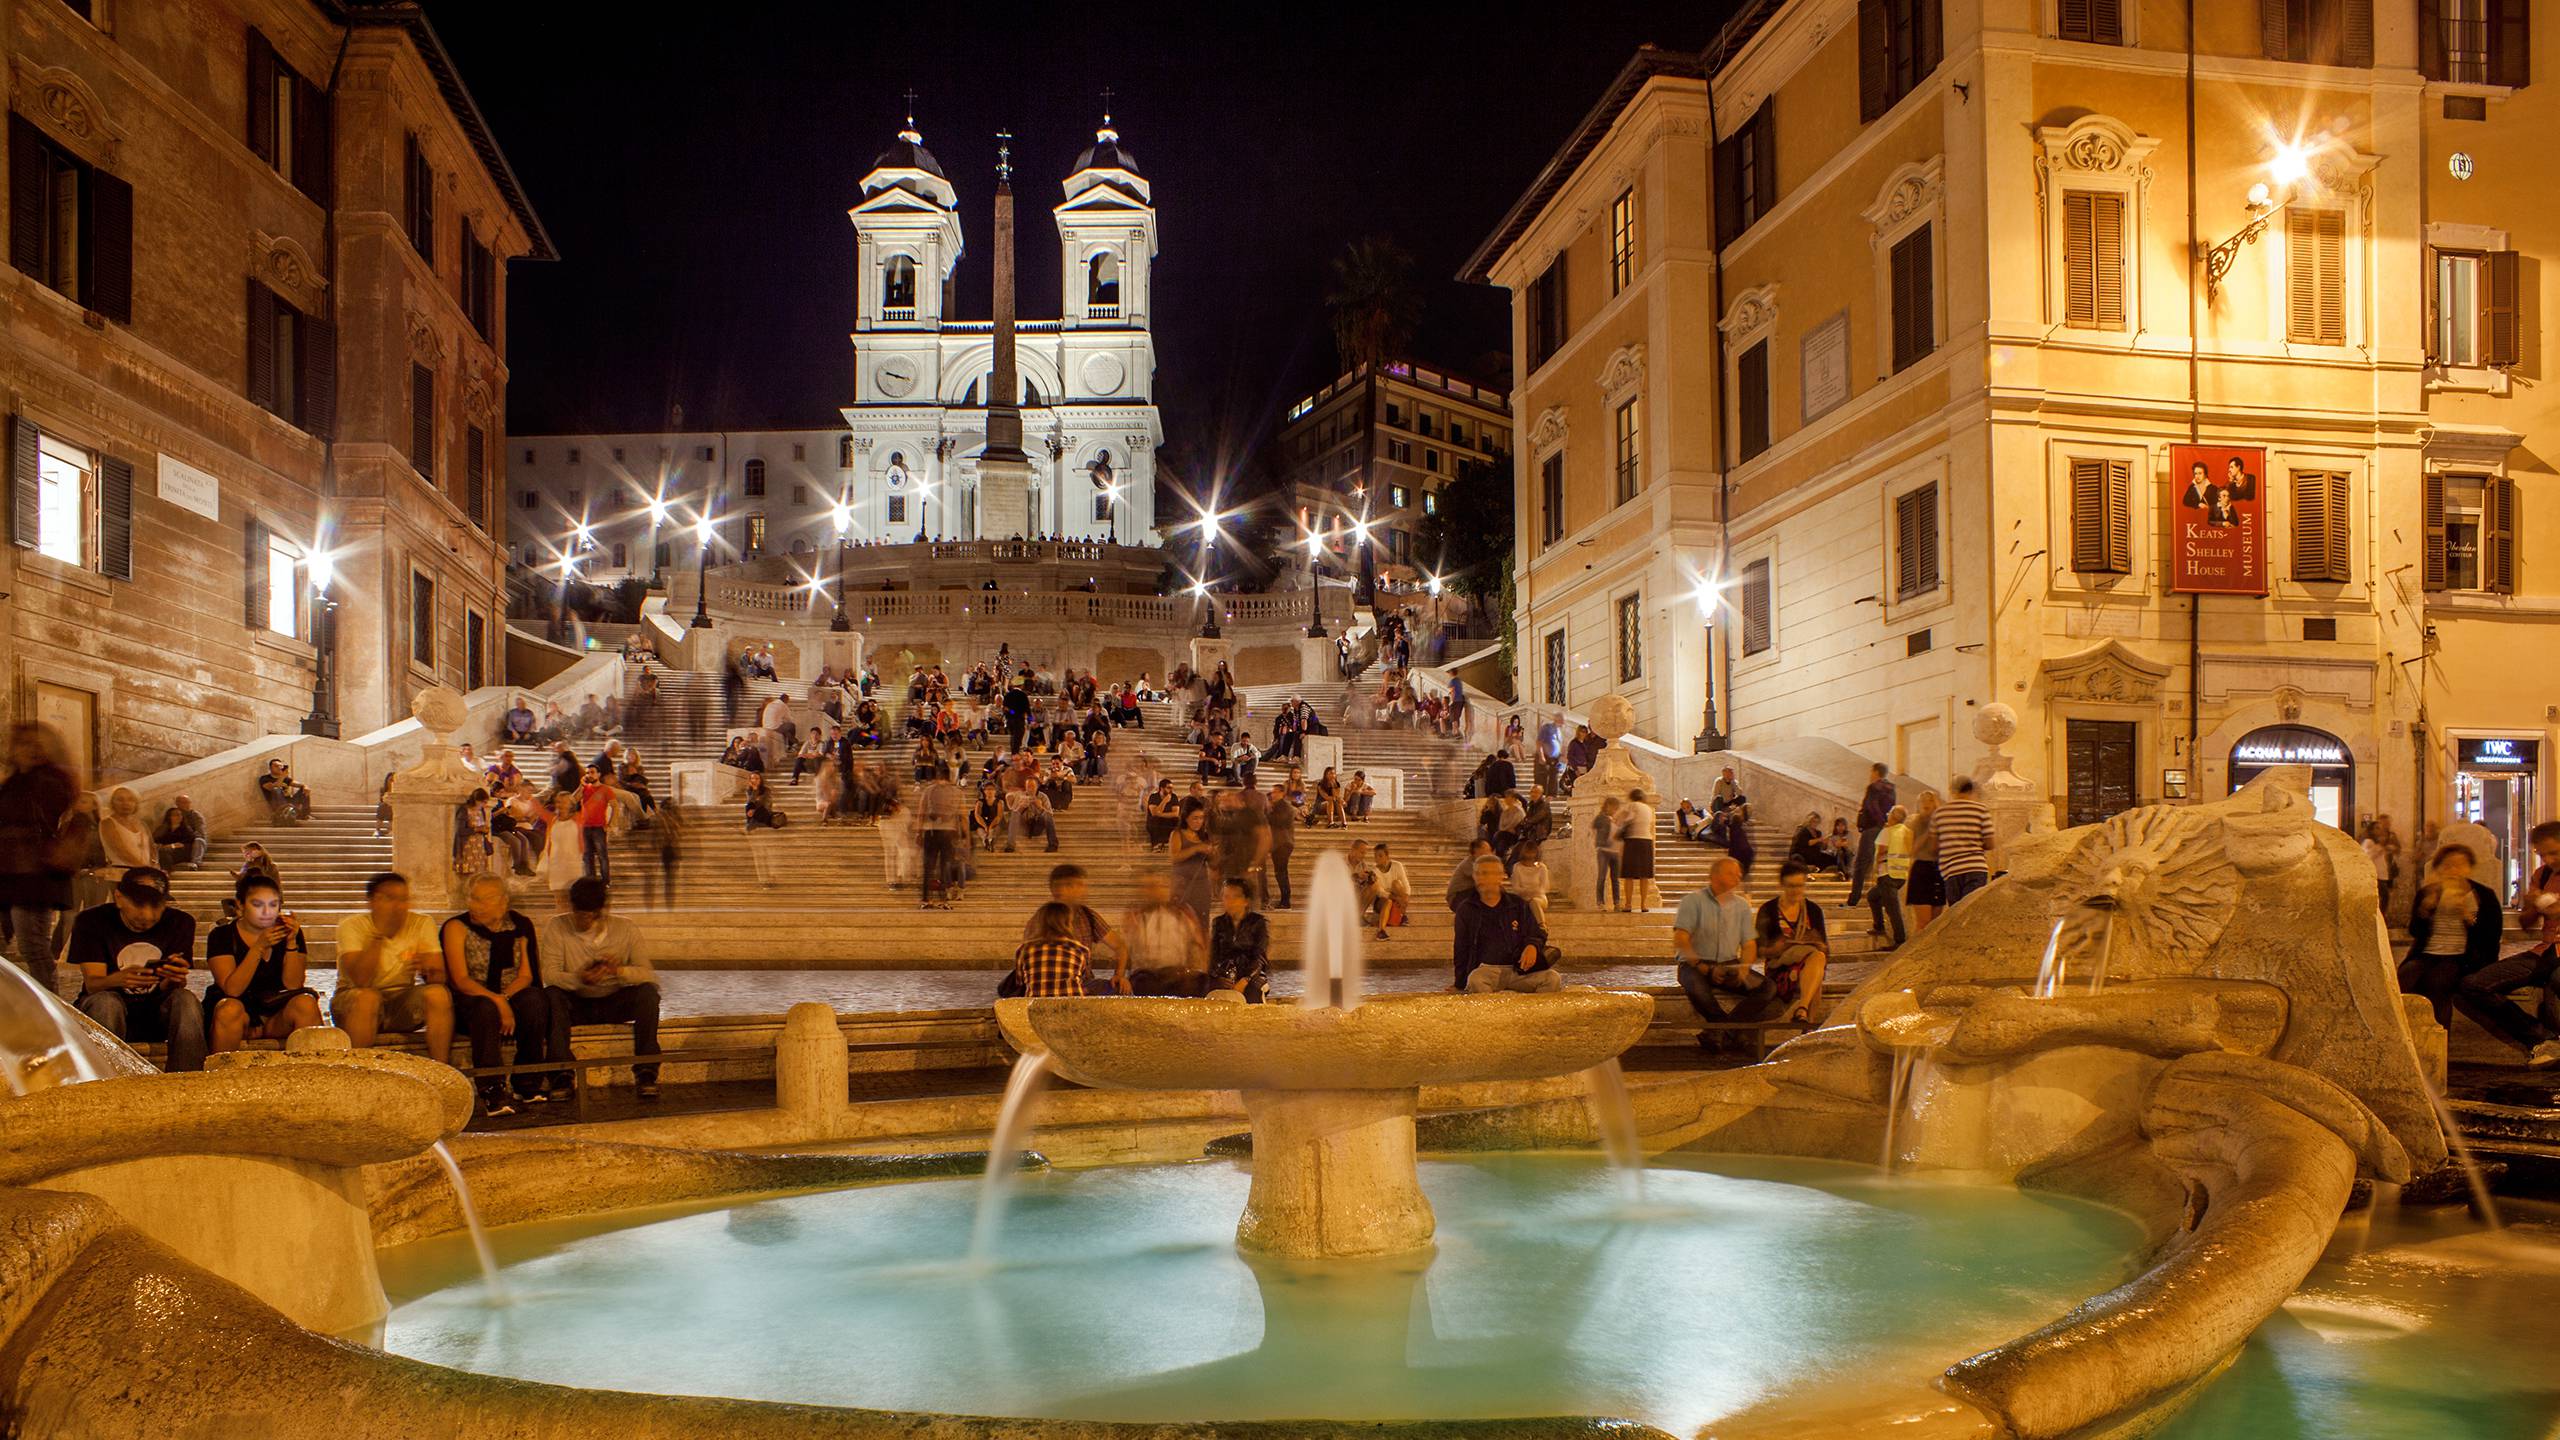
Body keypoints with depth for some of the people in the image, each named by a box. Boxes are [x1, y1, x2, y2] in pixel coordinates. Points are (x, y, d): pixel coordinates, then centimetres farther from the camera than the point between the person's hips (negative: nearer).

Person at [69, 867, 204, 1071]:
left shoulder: (180, 922, -3)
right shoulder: (91, 921, -6)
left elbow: (166, 988, -9)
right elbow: (92, 983, -15)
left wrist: (174, 979, -36)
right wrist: (119, 979, -39)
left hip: (157, 1012, 1)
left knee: (186, 999, -30)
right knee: (106, 1002, -34)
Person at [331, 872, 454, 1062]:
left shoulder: (422, 924, -1)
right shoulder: (352, 926, -9)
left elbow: (440, 978, -10)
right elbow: (361, 980, -24)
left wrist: (428, 970, -34)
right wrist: (379, 933, -28)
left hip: (402, 1003, 3)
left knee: (438, 994, -26)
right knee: (367, 997, -36)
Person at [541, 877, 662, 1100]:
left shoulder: (626, 929, -6)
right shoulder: (556, 927, -8)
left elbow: (648, 975, -14)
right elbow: (549, 975, -18)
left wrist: (619, 970, -35)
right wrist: (579, 979, -38)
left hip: (615, 1003, 1)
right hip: (576, 1005, 0)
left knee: (647, 993, -28)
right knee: (551, 996, -31)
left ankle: (646, 1071, -22)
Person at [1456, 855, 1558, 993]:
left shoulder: (1518, 905, 14)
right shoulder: (1466, 909, 12)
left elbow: (1538, 935, 19)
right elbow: (1461, 949, 15)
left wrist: (1532, 946, -6)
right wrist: (1461, 983, 10)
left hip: (1518, 970, 2)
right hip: (1486, 969, -2)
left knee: (1553, 978, -26)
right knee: (1475, 981, -39)